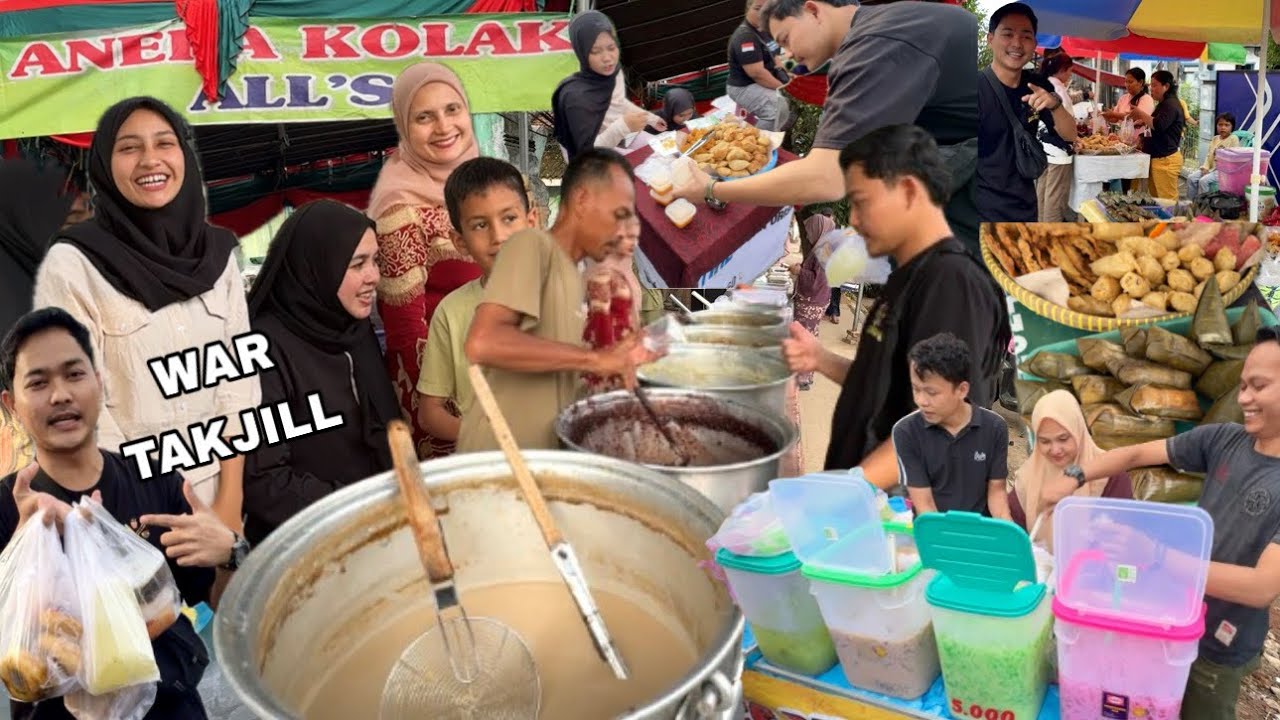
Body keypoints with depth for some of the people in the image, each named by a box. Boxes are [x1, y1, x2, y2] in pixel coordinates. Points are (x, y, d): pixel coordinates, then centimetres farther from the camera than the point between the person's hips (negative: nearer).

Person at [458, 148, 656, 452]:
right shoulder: (532, 244, -11)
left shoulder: (571, 275, 13)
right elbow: (482, 343, -26)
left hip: (542, 455, 8)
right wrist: (594, 358, -22)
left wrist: (618, 360, 8)